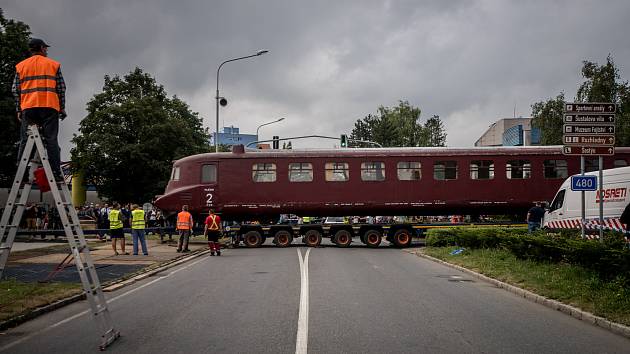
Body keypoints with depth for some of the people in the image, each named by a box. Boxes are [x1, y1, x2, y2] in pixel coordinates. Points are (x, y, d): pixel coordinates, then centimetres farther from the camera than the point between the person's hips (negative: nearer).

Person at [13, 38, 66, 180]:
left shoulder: (21, 66, 14)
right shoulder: (53, 64, 10)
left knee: (25, 140, 4)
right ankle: (56, 172, -10)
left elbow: (16, 90, 9)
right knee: (51, 140, -4)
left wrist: (19, 109, 12)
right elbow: (61, 88, 5)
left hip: (28, 107, 2)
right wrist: (62, 108, 8)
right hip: (49, 107, -2)